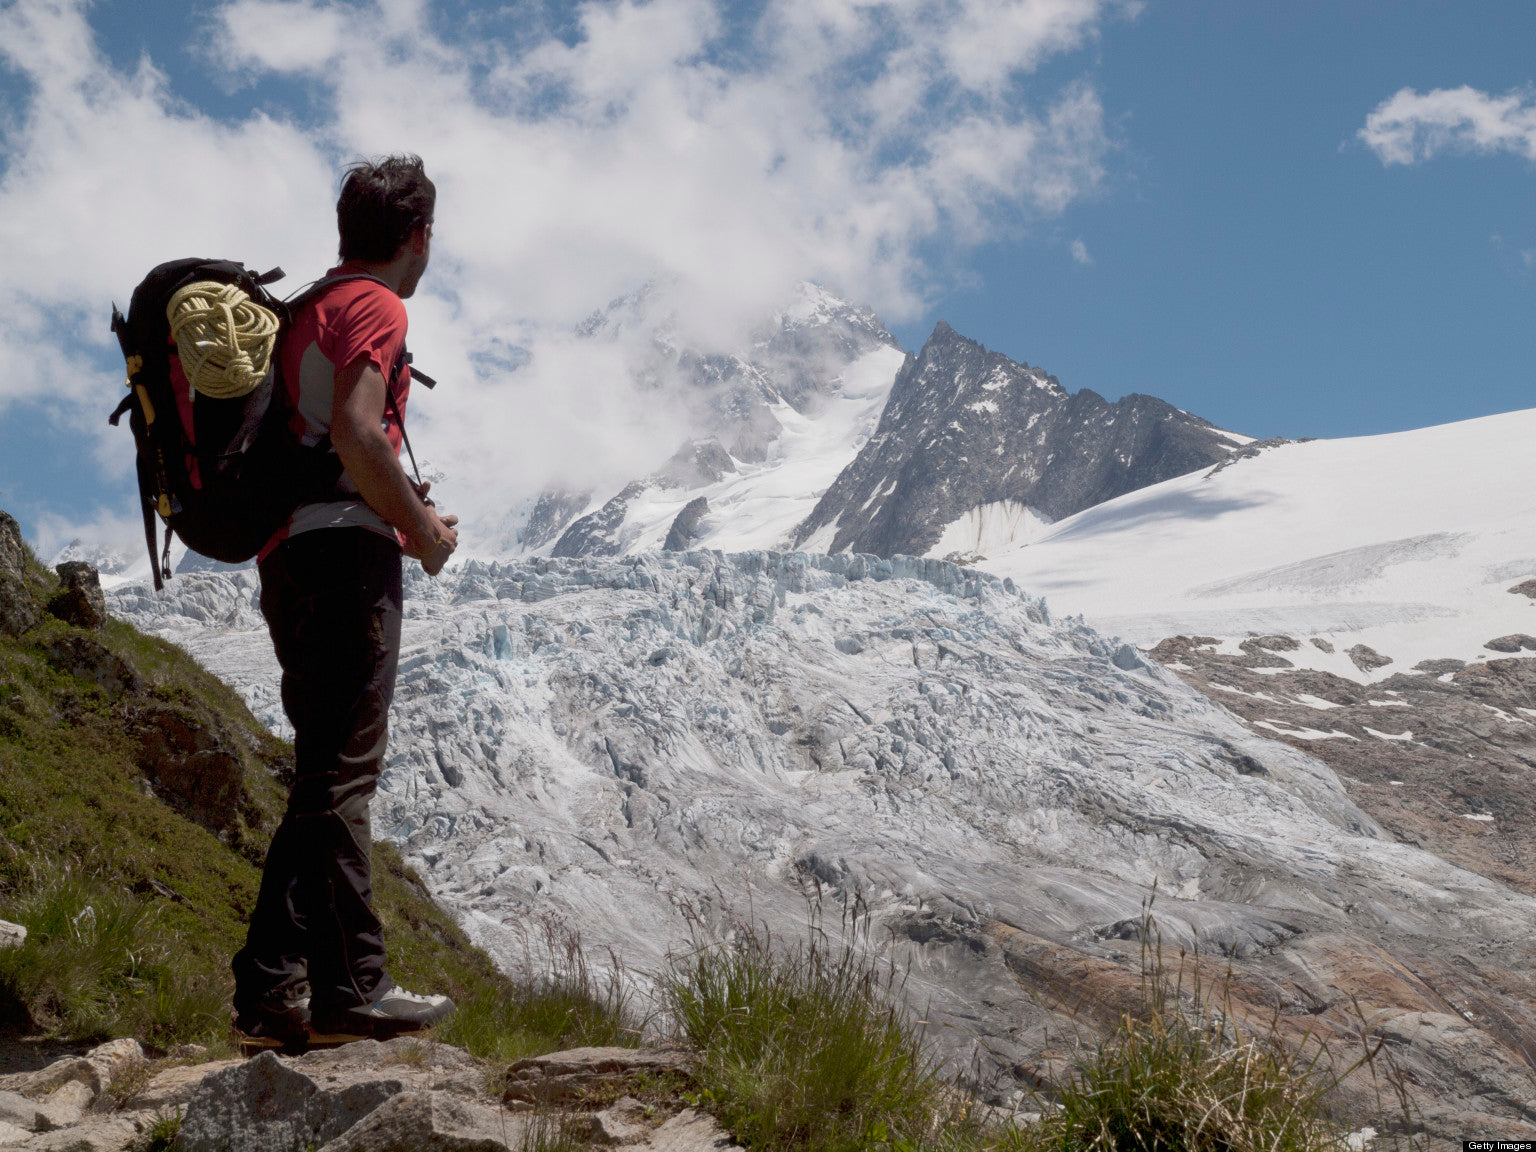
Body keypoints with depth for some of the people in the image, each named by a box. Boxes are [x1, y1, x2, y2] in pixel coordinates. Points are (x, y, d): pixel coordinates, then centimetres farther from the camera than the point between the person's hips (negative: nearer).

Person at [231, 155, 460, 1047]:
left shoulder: (309, 310, 24)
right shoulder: (375, 307, -5)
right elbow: (356, 433, -20)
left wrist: (396, 506, 20)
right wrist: (422, 527, -8)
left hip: (289, 560, 9)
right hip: (347, 552, -9)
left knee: (329, 774, 10)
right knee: (342, 774, -9)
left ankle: (273, 991, 8)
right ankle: (350, 987, -8)